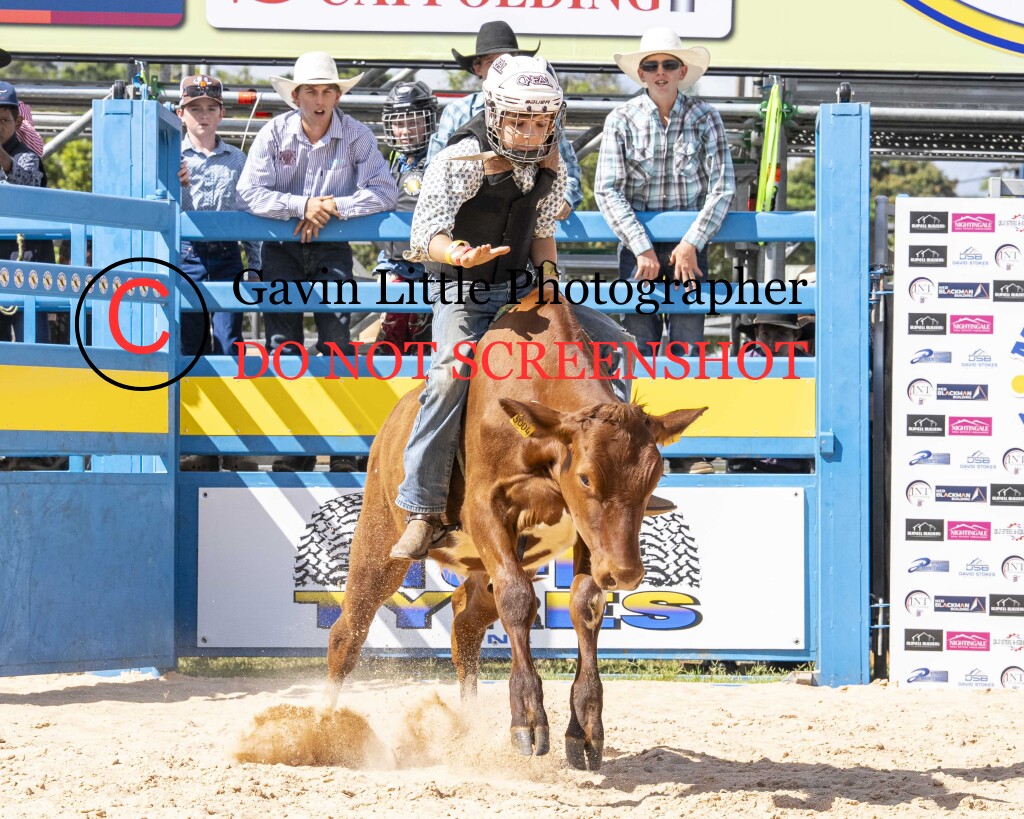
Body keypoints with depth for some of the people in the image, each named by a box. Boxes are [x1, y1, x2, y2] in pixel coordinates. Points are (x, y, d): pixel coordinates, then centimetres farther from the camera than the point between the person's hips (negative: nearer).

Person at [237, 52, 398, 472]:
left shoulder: (356, 136, -8)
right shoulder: (275, 133, -8)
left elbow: (385, 191, -14)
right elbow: (250, 192, -14)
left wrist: (332, 208, -23)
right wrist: (303, 206, -24)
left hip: (332, 248, -1)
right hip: (282, 247, 1)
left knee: (336, 336, -10)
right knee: (283, 343, -1)